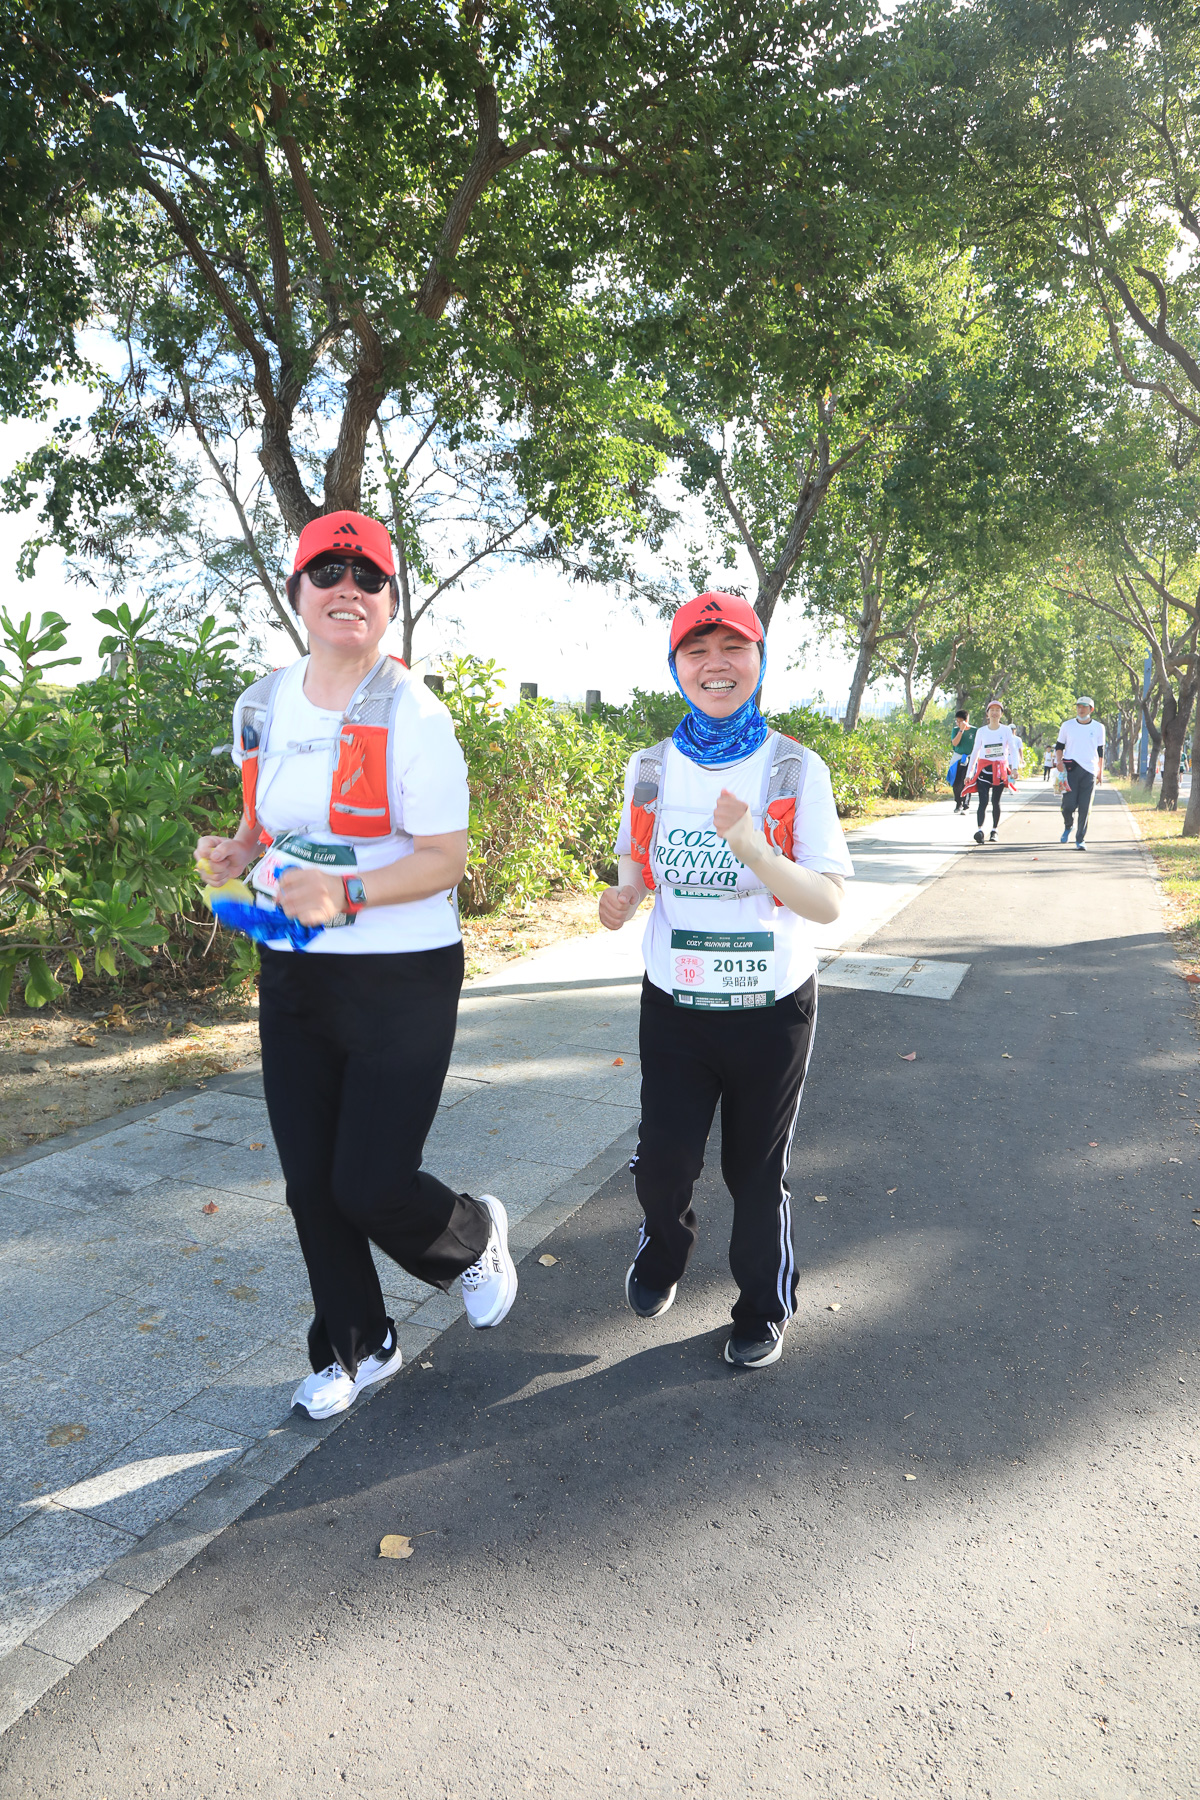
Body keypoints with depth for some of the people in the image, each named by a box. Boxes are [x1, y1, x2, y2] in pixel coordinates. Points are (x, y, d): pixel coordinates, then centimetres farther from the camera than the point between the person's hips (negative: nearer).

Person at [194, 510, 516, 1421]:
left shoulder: (410, 713, -13)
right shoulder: (262, 706, 6)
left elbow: (446, 859, -14)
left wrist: (347, 893, -28)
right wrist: (235, 853, -1)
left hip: (402, 977, -6)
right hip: (291, 975, 6)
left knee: (370, 1186, -5)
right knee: (311, 1185, 12)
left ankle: (474, 1235, 32)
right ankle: (358, 1349, 36)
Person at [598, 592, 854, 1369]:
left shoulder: (796, 770, -10)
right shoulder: (651, 769, -1)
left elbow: (828, 904, -16)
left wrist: (753, 850, -33)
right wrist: (622, 899, -11)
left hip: (773, 1010, -1)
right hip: (675, 1005, 2)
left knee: (758, 1170, 13)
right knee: (663, 1161, 5)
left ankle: (765, 1307, 39)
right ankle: (664, 1250, 42)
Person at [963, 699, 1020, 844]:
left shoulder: (1006, 730, 3)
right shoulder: (981, 731, 5)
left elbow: (1013, 750, -3)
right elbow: (974, 752, 10)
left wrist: (1014, 767, -19)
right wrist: (968, 773, 8)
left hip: (1000, 769, 1)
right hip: (984, 769, -1)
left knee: (995, 801, 6)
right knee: (983, 800, -15)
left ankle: (994, 830, 17)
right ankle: (979, 830, -27)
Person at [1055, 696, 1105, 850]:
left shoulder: (1098, 727, 9)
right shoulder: (1067, 725, 7)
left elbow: (1100, 751, 15)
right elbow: (1059, 746, 13)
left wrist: (1100, 772, 12)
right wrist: (1060, 761, -6)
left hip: (1089, 771, 1)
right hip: (1070, 769, -1)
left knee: (1084, 808, -3)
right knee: (1068, 805, -9)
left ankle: (1080, 839, 7)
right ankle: (1068, 826, 23)